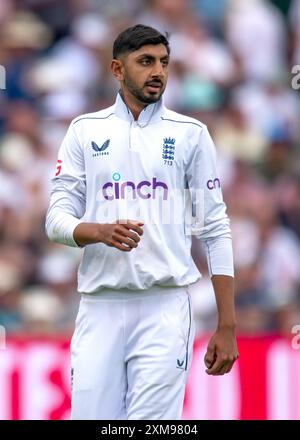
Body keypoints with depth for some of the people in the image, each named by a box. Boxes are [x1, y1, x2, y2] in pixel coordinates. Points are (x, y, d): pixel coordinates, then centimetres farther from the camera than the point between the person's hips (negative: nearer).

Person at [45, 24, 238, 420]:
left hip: (165, 309, -1)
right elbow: (57, 219, 6)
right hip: (99, 309, 1)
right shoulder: (85, 131, 10)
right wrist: (102, 232, -17)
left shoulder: (191, 134, 7)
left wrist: (227, 327, -1)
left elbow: (216, 230, 6)